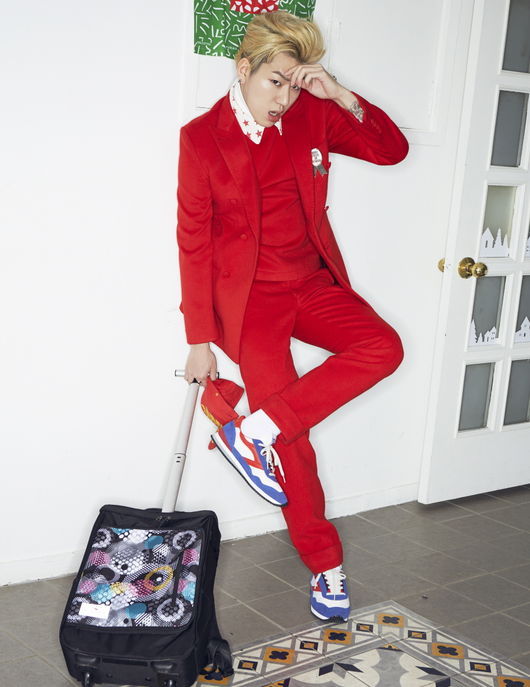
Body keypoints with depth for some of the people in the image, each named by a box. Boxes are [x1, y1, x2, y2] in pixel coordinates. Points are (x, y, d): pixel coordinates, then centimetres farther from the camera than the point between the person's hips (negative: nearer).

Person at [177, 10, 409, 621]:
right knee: (292, 443, -8)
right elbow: (193, 241, -7)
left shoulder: (312, 117, 2)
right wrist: (200, 338, -8)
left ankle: (254, 430, -17)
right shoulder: (202, 137, -8)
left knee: (383, 346, -23)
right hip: (248, 295, -4)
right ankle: (326, 567, 11)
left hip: (312, 282, 5)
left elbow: (392, 149, 4)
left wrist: (341, 96, -11)